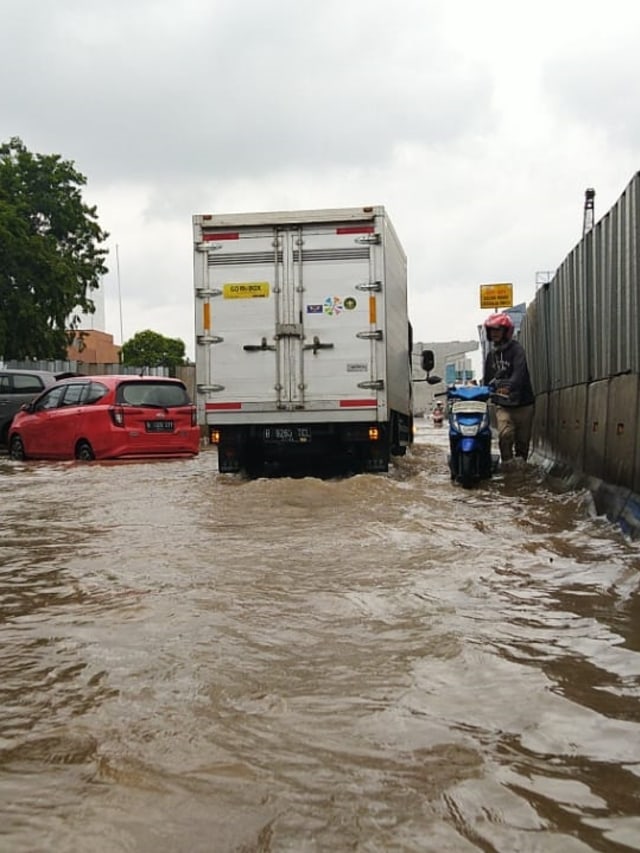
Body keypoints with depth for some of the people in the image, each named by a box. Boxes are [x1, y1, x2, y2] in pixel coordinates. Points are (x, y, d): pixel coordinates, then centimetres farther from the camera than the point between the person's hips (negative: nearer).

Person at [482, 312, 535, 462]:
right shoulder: (491, 354, 14)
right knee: (505, 435, -20)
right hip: (502, 405, 3)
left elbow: (519, 372, -25)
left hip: (522, 404, -3)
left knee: (522, 441, 3)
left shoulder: (516, 350, -6)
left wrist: (509, 386, -42)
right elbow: (487, 380, 19)